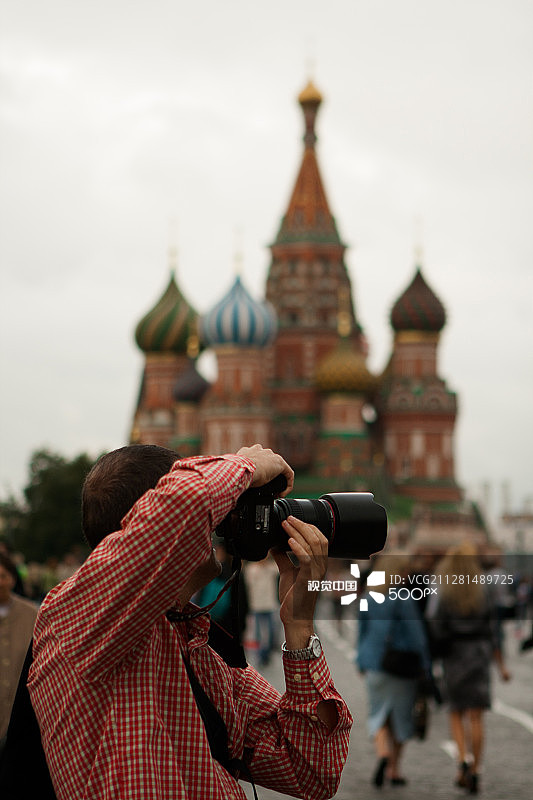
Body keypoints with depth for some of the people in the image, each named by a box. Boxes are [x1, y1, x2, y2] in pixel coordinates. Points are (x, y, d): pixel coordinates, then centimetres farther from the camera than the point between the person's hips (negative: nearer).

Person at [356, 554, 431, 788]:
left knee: (378, 714, 9)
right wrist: (424, 665, -6)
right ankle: (394, 769, 17)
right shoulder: (404, 600, -14)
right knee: (401, 716, 11)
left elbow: (362, 634, 11)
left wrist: (363, 664, 21)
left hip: (375, 664, 3)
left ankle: (383, 753, -18)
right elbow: (416, 635, -14)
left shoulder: (368, 600, 3)